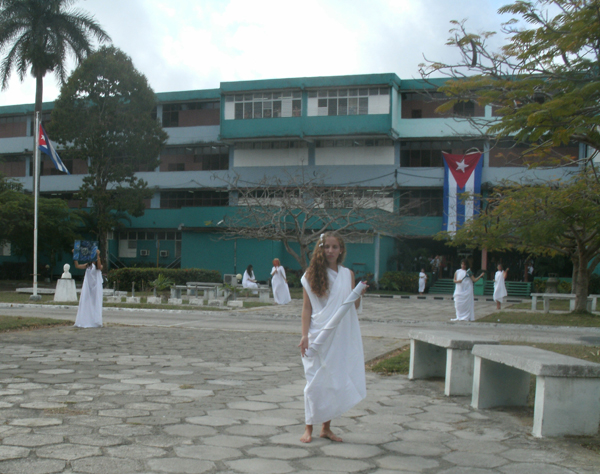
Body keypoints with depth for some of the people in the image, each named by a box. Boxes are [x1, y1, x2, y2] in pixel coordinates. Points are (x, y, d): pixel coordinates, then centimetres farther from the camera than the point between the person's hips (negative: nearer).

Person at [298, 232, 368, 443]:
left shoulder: (348, 275, 7)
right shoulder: (312, 275, -2)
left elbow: (354, 305, 11)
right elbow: (306, 307, -3)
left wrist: (360, 294, -9)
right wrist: (305, 335, -11)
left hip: (341, 337, 3)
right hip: (318, 336, -3)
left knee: (336, 382, 7)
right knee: (316, 382, -2)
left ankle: (326, 427, 19)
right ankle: (309, 428, 10)